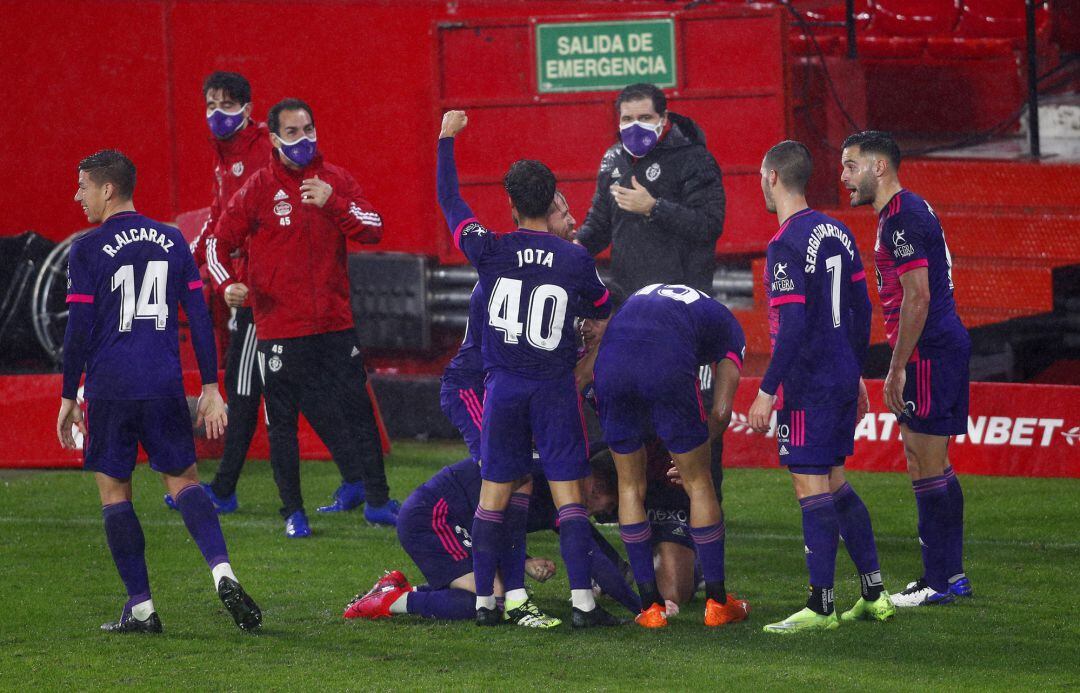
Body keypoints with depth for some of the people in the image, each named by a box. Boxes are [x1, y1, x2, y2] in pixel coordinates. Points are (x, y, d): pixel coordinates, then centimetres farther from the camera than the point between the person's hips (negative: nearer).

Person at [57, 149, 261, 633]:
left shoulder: (88, 250, -5)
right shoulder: (172, 241, 9)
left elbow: (79, 331, -5)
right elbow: (199, 317, 8)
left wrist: (68, 398, 4)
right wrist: (210, 388, 12)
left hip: (109, 388, -4)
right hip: (164, 386, 4)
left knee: (114, 492, 6)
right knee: (183, 481, 10)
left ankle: (141, 607, 3)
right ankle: (223, 573, -13)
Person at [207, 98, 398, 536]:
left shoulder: (335, 180, 6)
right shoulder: (259, 189, -2)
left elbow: (373, 229, -3)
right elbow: (219, 242, 2)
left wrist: (333, 203, -18)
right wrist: (228, 284, -16)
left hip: (334, 324, 2)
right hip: (280, 329, -2)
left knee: (356, 410, 4)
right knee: (282, 421, 3)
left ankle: (377, 501, 14)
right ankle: (293, 512, 13)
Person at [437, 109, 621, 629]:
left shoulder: (490, 252, -6)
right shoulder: (576, 261, -6)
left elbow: (449, 200, 8)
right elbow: (603, 310, 14)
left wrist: (447, 139, 19)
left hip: (503, 386, 1)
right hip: (555, 386, -1)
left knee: (494, 491, 8)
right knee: (568, 492, -1)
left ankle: (486, 600, 11)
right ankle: (582, 600, -8)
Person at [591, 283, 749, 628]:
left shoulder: (643, 296, 42)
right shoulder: (730, 330, 31)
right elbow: (720, 413, 19)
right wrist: (694, 455, 37)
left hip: (610, 365, 3)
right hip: (668, 369, -3)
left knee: (631, 486, 20)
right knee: (699, 484, 17)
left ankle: (650, 606, 21)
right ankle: (717, 603, 23)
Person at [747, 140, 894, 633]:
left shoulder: (787, 245, -16)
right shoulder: (837, 232, 10)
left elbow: (792, 326, -21)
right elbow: (861, 308, 15)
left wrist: (767, 390, -17)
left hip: (808, 385, -9)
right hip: (843, 379, 9)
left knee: (811, 490, -4)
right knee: (836, 485, 16)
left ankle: (820, 607, -3)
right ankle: (874, 596, 17)